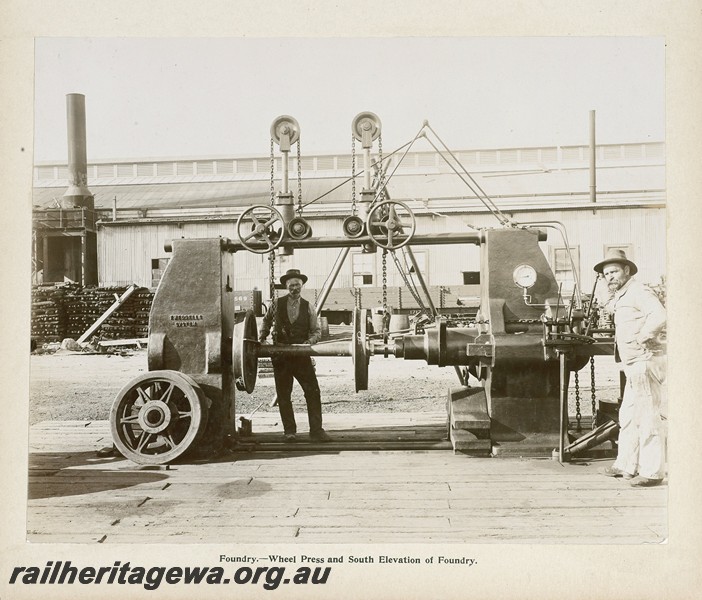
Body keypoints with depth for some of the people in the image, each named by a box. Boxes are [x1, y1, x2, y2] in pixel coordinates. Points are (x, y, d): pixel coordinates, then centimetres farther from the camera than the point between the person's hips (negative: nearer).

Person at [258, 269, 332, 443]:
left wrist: (309, 341, -15)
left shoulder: (308, 307, 2)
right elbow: (266, 321, 21)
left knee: (313, 392, -6)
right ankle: (289, 431, 16)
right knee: (283, 395, 5)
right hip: (280, 355, 1)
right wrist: (262, 338, 10)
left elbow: (316, 330, 3)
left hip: (302, 355, 0)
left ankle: (316, 430, 0)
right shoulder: (277, 304, 3)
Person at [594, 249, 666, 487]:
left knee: (647, 417, -5)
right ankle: (626, 466, 25)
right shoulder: (621, 297, 17)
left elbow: (660, 316, -28)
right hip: (635, 366, 11)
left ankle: (652, 472, 3)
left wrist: (642, 339, -19)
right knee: (627, 416, 16)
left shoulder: (638, 291, -13)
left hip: (646, 362, -11)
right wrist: (610, 290, 19)